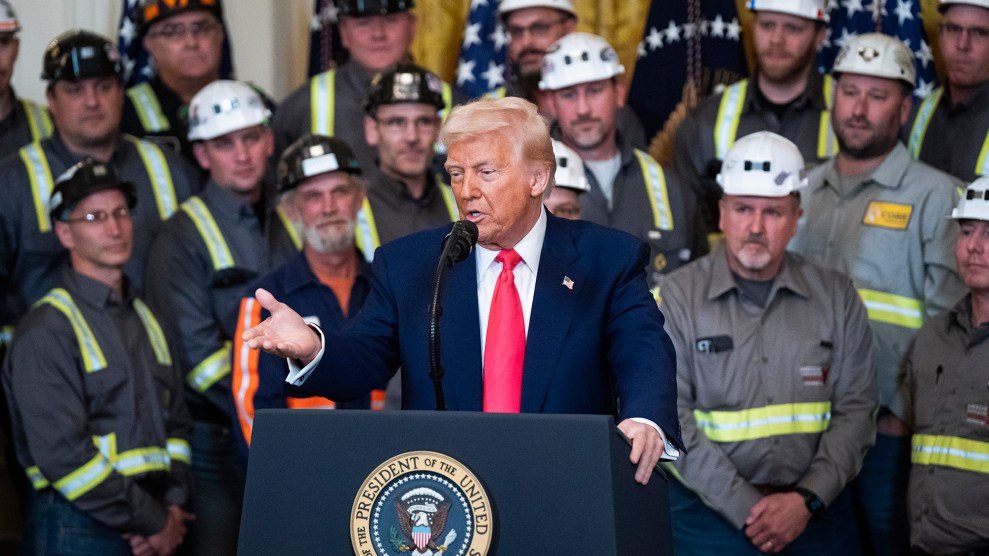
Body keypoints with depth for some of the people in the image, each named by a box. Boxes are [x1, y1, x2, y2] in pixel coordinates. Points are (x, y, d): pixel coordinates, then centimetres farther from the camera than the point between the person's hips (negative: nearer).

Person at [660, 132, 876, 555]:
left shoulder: (837, 297, 7)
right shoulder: (675, 298, -1)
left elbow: (855, 409, 3)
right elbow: (670, 418, -8)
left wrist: (806, 500, -10)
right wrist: (745, 508, -13)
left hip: (815, 514, 2)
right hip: (709, 513, -2)